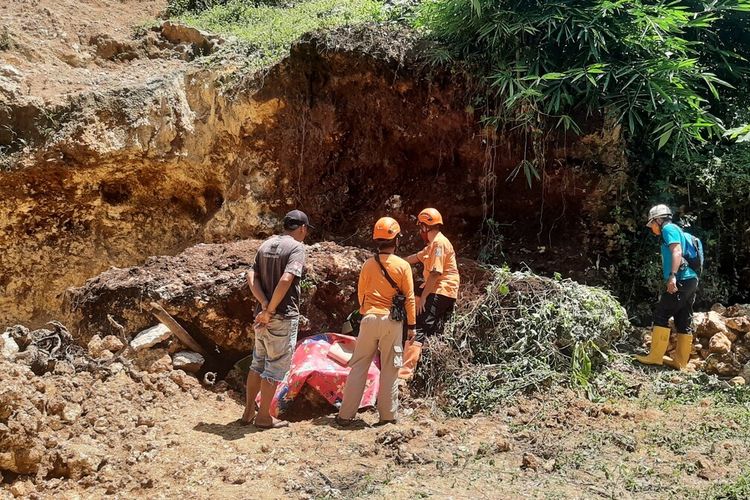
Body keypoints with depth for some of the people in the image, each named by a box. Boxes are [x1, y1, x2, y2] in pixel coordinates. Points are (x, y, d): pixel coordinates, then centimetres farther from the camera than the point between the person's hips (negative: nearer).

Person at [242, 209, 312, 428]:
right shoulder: (296, 247, -11)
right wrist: (270, 310, -19)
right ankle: (263, 416, 10)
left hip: (262, 315, 7)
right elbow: (286, 280, -25)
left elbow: (251, 276, 1)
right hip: (283, 317, -7)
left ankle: (249, 411, 26)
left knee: (258, 363, 19)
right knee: (276, 366, 3)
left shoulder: (266, 245, 11)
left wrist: (264, 304, -7)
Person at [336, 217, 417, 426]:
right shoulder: (403, 266, -5)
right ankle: (388, 415, 12)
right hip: (393, 321, -2)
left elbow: (361, 293, 10)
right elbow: (409, 298, -3)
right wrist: (411, 325, 5)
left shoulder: (368, 264, 1)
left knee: (358, 366, 7)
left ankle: (346, 414, 7)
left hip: (370, 318, 2)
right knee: (389, 369, 7)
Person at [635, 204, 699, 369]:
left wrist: (672, 276, -27)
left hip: (681, 280, -10)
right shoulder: (675, 231, 27)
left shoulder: (669, 228, -1)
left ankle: (655, 357, -10)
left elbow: (677, 252, -17)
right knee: (683, 322, 7)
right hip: (689, 280, 10)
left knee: (661, 315, -9)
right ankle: (680, 361, 8)